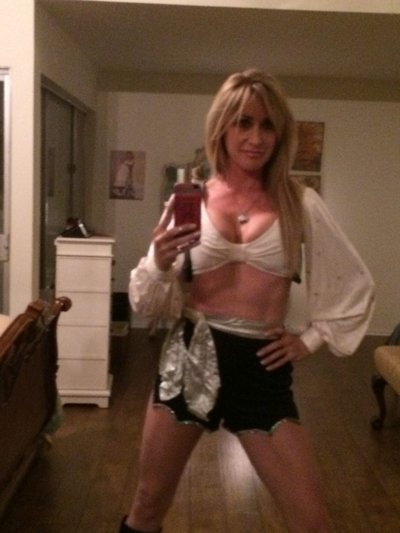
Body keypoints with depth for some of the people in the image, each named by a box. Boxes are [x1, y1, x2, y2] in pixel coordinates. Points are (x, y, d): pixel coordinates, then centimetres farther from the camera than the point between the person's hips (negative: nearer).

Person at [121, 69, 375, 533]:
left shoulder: (301, 204, -1)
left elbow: (355, 285, 10)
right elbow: (149, 303, 1)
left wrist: (312, 339, 4)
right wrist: (160, 264, -19)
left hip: (262, 366, 0)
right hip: (190, 357, 1)